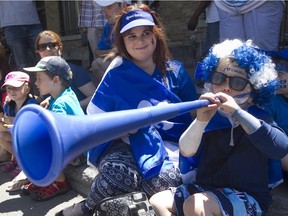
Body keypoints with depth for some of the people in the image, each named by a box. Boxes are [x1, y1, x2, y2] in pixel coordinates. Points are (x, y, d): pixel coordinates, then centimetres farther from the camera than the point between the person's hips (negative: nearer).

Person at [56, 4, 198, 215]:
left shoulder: (175, 70, 6)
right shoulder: (116, 75, 2)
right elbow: (95, 116, 2)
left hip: (169, 143, 2)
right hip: (127, 141, -1)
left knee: (168, 179, -31)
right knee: (118, 172, -36)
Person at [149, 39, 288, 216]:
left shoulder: (260, 119, -8)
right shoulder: (210, 117, -1)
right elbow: (186, 151, -12)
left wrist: (237, 112, -34)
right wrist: (201, 121, -30)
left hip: (247, 198, -4)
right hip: (205, 189, 5)